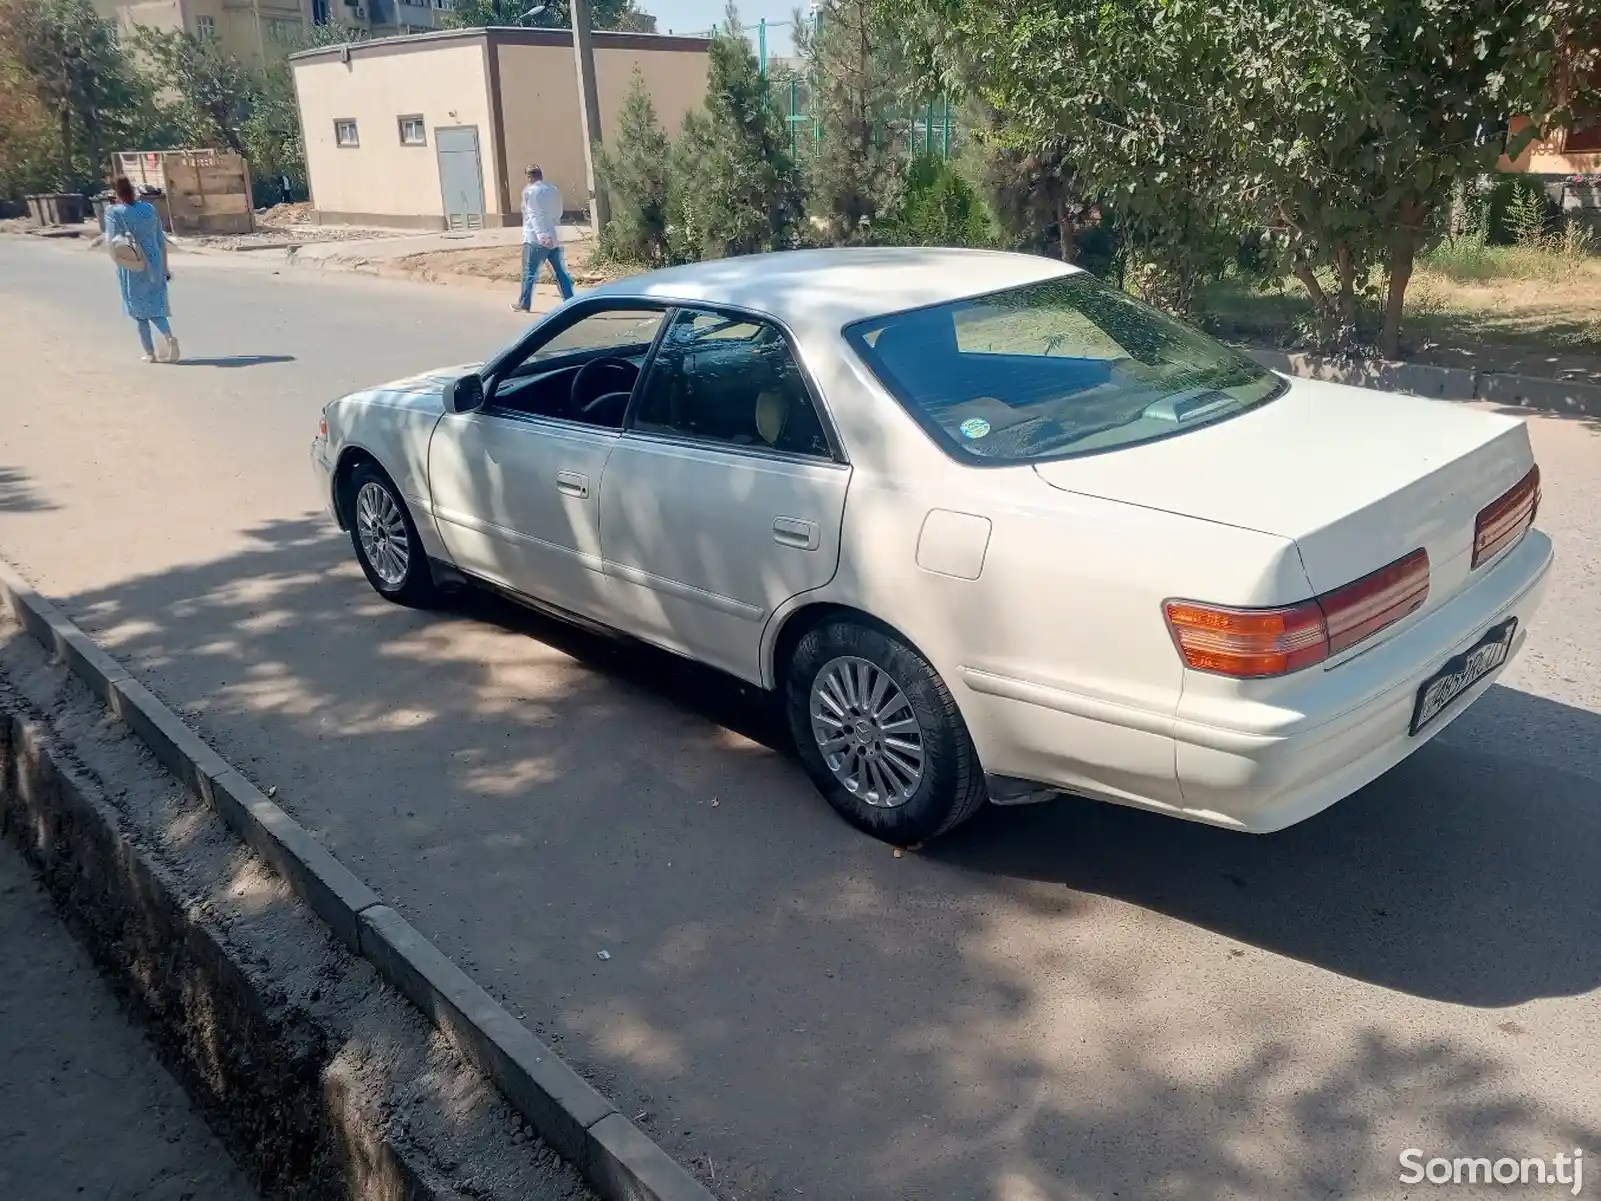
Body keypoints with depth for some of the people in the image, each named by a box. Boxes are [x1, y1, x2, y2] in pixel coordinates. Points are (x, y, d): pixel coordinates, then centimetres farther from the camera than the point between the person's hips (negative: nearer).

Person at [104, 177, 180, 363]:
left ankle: (150, 353, 10)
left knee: (140, 312, 8)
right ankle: (169, 337, -17)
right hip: (154, 264, 3)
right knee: (155, 306, 10)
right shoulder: (149, 209, 3)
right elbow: (161, 240, 6)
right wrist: (164, 267, 13)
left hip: (132, 269, -3)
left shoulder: (114, 213, -9)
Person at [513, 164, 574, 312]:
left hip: (536, 238, -5)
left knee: (530, 272, 1)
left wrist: (541, 235, -23)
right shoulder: (554, 190, 12)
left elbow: (533, 215, -15)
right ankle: (569, 301, 3)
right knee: (560, 272, 7)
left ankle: (524, 304, 5)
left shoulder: (529, 191, -5)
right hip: (554, 238, 5)